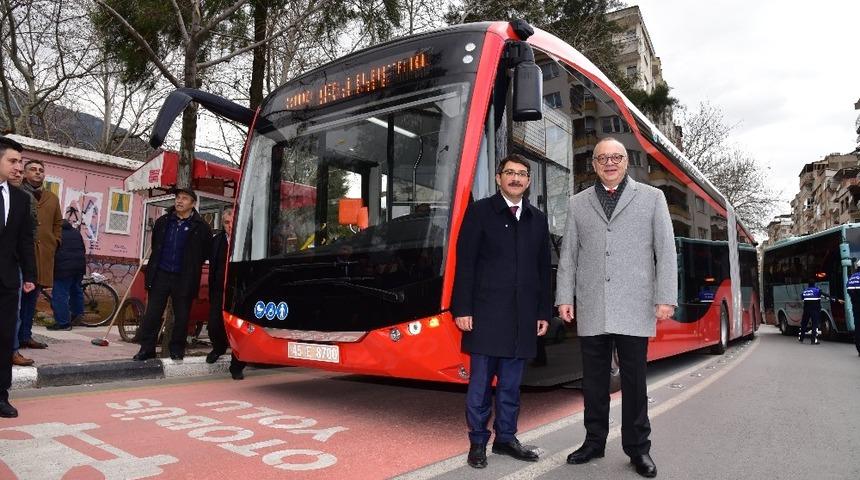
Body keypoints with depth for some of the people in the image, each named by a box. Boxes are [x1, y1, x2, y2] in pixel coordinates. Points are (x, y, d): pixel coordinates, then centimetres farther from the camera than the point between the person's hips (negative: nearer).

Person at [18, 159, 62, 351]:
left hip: (43, 255, 4)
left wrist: (54, 242, 11)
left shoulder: (52, 198, 19)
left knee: (31, 297, 8)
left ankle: (25, 335, 14)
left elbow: (58, 223, 23)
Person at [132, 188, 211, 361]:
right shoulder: (162, 222, 7)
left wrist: (192, 266, 3)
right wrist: (154, 266, 18)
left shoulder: (200, 227, -6)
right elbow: (155, 245, 21)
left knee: (181, 317, 6)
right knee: (151, 314, 4)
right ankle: (146, 349, 13)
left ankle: (177, 349, 20)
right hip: (161, 275, 3)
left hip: (184, 279, -3)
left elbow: (206, 252, 2)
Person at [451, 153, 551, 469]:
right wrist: (462, 309, -9)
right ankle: (477, 443, 16)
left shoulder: (538, 220, 14)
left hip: (523, 317, 4)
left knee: (511, 383, 12)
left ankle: (505, 439, 26)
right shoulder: (479, 211, 1)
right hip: (486, 313, -4)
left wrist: (544, 312, 11)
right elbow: (465, 263, -4)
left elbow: (543, 269, 15)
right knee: (481, 381, 2)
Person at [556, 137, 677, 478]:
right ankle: (594, 441, 24)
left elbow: (666, 251, 2)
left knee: (634, 381, 6)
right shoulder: (578, 203, 11)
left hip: (634, 309, -2)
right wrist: (564, 297, 2)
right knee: (594, 380, 10)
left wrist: (666, 298, -5)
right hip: (591, 310, 2)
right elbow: (568, 255, 8)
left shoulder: (652, 197, 7)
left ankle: (638, 448, 21)